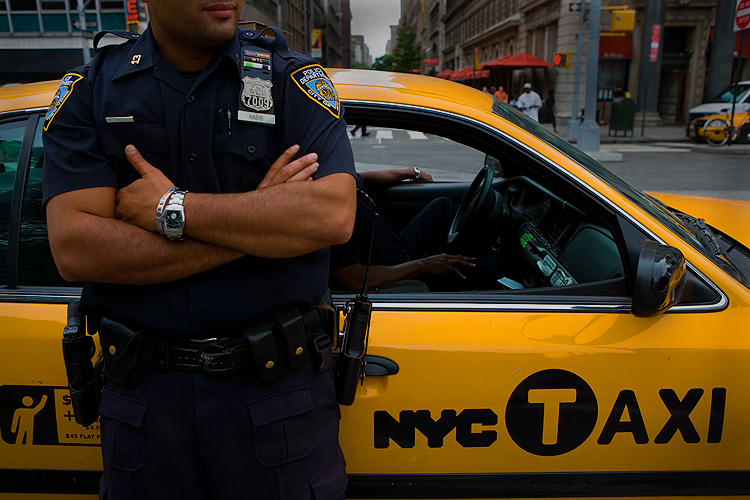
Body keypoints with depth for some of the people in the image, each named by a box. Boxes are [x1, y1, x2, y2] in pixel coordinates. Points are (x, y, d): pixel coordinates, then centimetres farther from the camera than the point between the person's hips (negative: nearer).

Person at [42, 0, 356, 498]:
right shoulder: (90, 90, 2)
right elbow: (75, 250, -11)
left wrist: (169, 209, -15)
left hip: (278, 385, -1)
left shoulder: (294, 81, -1)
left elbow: (333, 216, -18)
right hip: (144, 390, 2)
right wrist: (258, 225, -16)